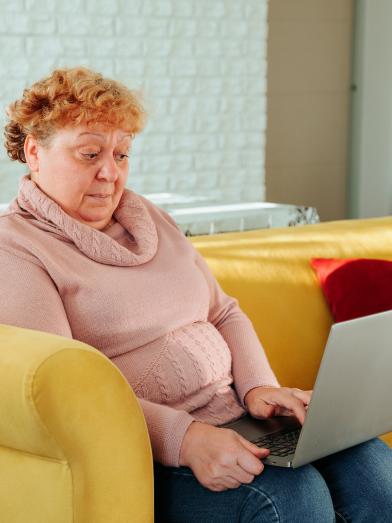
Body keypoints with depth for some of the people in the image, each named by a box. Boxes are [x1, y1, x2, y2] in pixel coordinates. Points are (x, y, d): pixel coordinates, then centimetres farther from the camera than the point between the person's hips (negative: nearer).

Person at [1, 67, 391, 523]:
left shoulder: (149, 219, 19)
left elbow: (224, 313, 21)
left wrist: (259, 385, -1)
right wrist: (183, 438, -28)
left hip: (235, 414, 7)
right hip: (149, 449, -7)